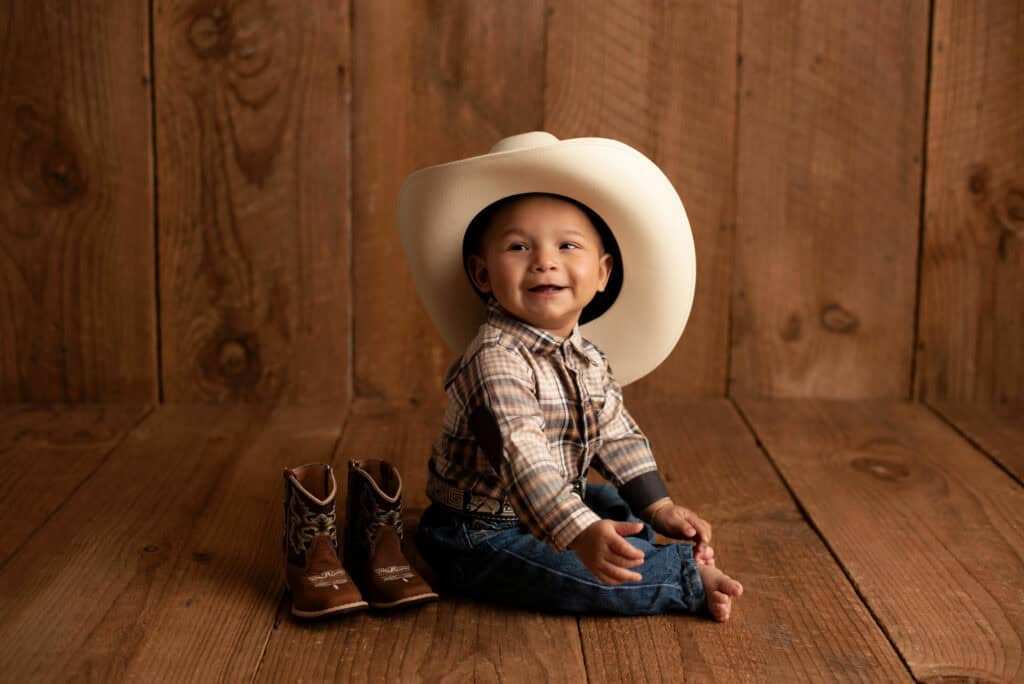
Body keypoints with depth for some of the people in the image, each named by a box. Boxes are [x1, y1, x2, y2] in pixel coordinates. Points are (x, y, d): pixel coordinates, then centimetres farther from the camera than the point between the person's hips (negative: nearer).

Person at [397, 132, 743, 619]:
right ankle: (690, 579, -9)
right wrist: (579, 533, -51)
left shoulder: (586, 356, 2)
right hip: (481, 535, -9)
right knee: (589, 572, -25)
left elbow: (617, 434, 13)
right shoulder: (496, 360, -28)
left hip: (550, 510, 9)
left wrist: (660, 508, 6)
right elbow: (521, 458, -40)